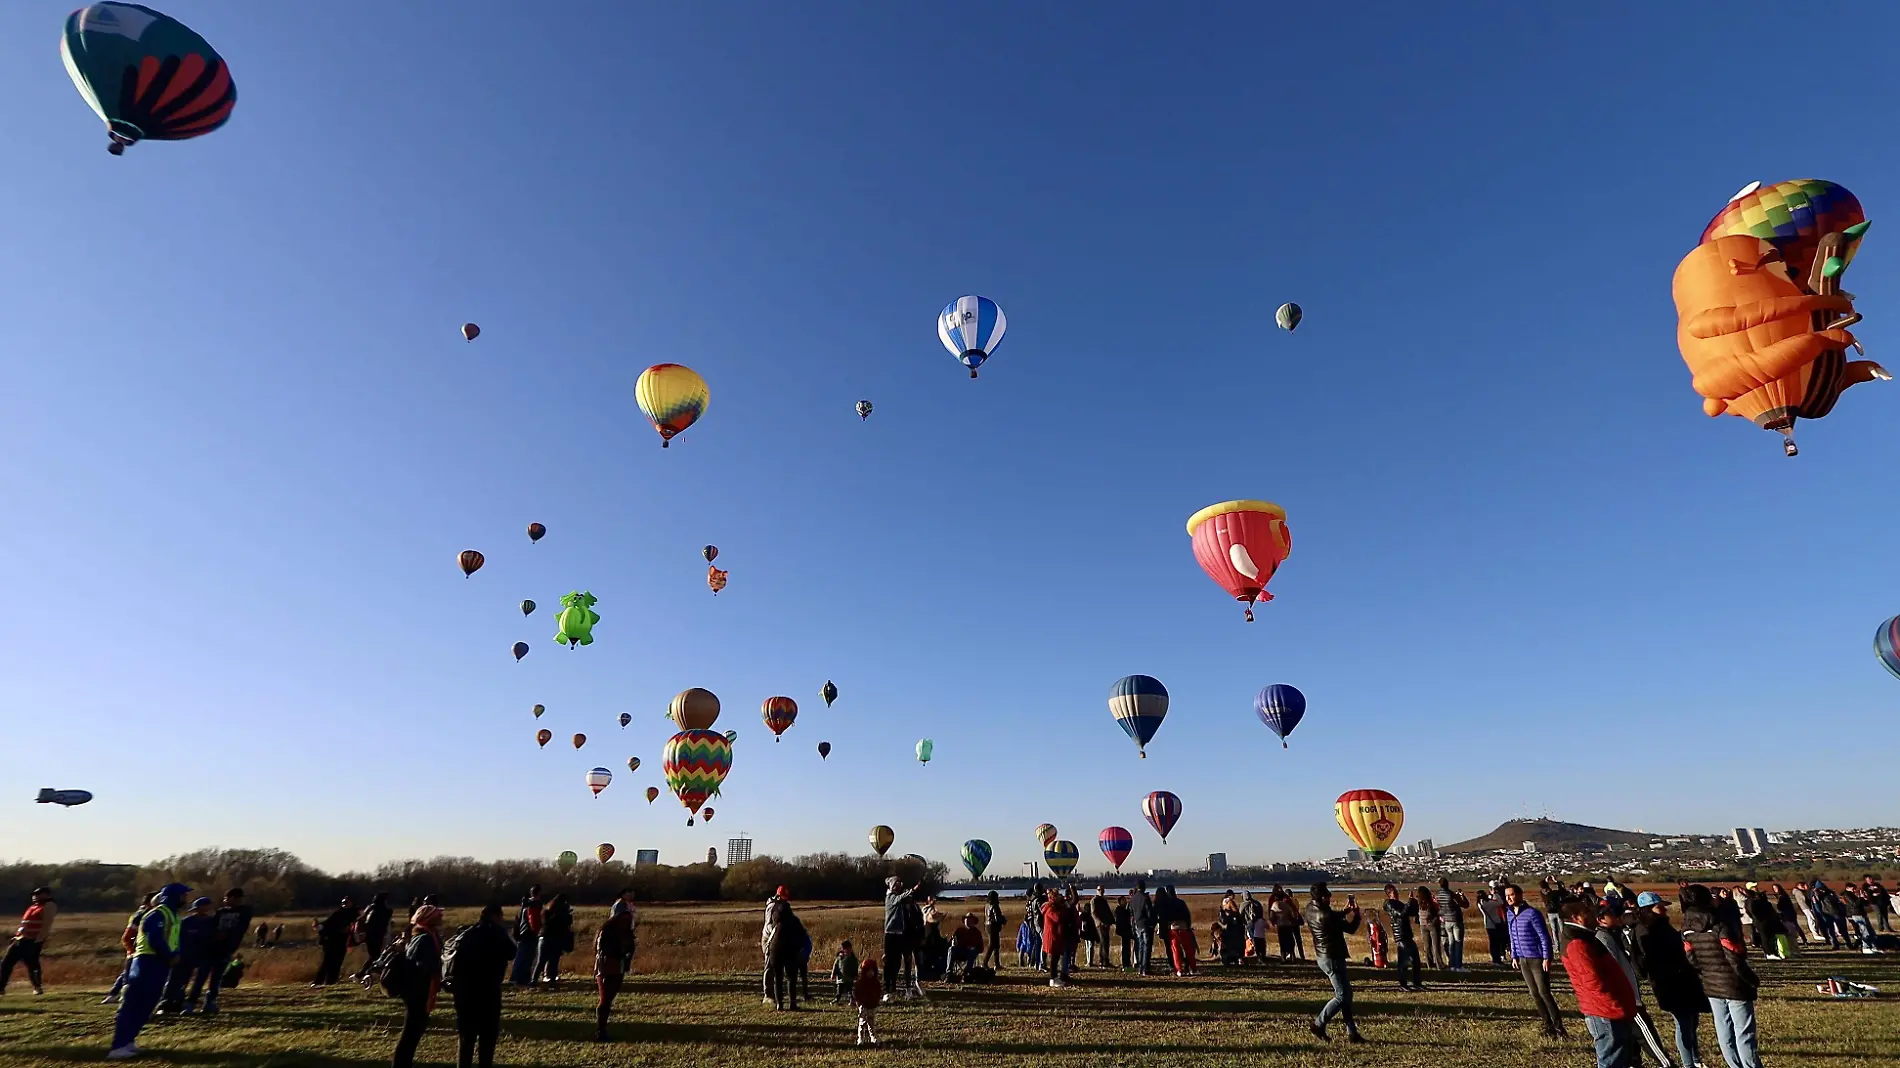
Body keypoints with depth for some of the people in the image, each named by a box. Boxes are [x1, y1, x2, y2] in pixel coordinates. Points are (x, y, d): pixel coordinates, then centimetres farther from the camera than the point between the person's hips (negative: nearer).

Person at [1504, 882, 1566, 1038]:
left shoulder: (1532, 913, -16)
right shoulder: (1509, 914, 5)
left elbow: (1544, 936, -14)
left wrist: (1546, 958, -16)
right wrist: (1514, 956, 13)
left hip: (1538, 959, -7)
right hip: (1523, 960, 7)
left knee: (1544, 992, -6)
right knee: (1534, 994, 11)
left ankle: (1559, 1025, 6)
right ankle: (1548, 1025, 20)